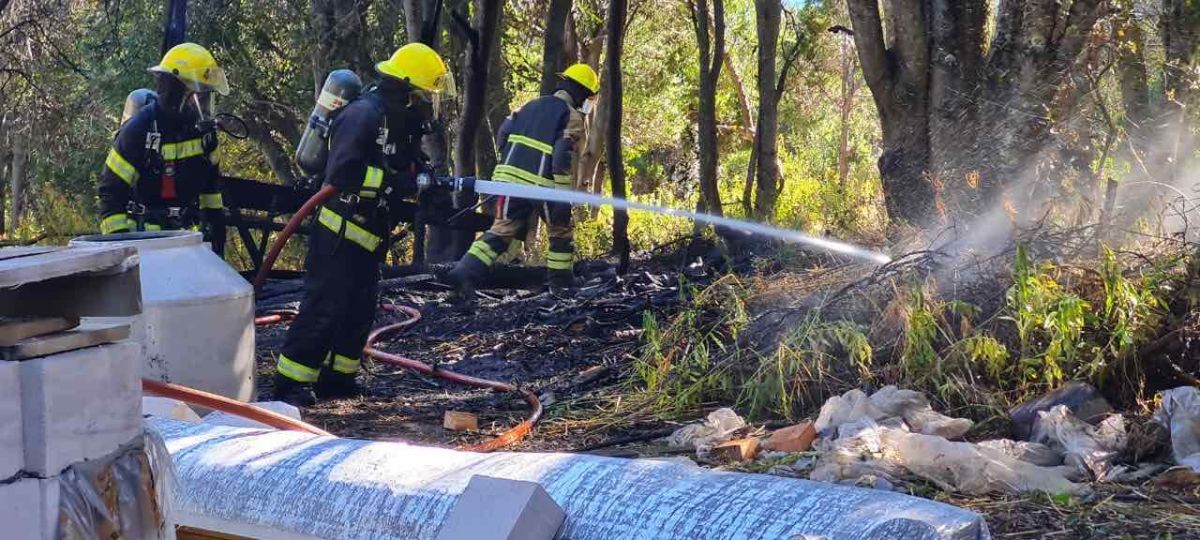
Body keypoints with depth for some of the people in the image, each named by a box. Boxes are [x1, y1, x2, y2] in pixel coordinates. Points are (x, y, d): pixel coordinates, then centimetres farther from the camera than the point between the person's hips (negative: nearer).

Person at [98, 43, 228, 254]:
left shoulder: (202, 127, 3)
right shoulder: (139, 130, -16)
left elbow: (210, 178, 19)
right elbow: (111, 190, -13)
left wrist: (216, 221, 17)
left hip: (189, 229, 6)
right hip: (146, 232, -6)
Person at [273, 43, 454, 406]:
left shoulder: (400, 125, 10)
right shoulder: (363, 116, -20)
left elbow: (413, 169, 15)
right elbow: (342, 173, -30)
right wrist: (398, 183, -29)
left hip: (368, 239, 10)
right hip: (339, 235, -10)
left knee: (360, 311, 13)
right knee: (324, 308, -8)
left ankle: (336, 376, 23)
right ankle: (291, 383, -2)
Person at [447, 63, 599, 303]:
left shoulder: (531, 105, 18)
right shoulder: (572, 117, -2)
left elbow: (502, 135, 14)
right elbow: (564, 157, -14)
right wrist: (564, 195, -15)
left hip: (510, 176, 5)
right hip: (541, 184, -5)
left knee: (501, 231, 7)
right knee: (561, 232, 16)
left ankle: (465, 273, -9)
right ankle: (561, 284, 21)